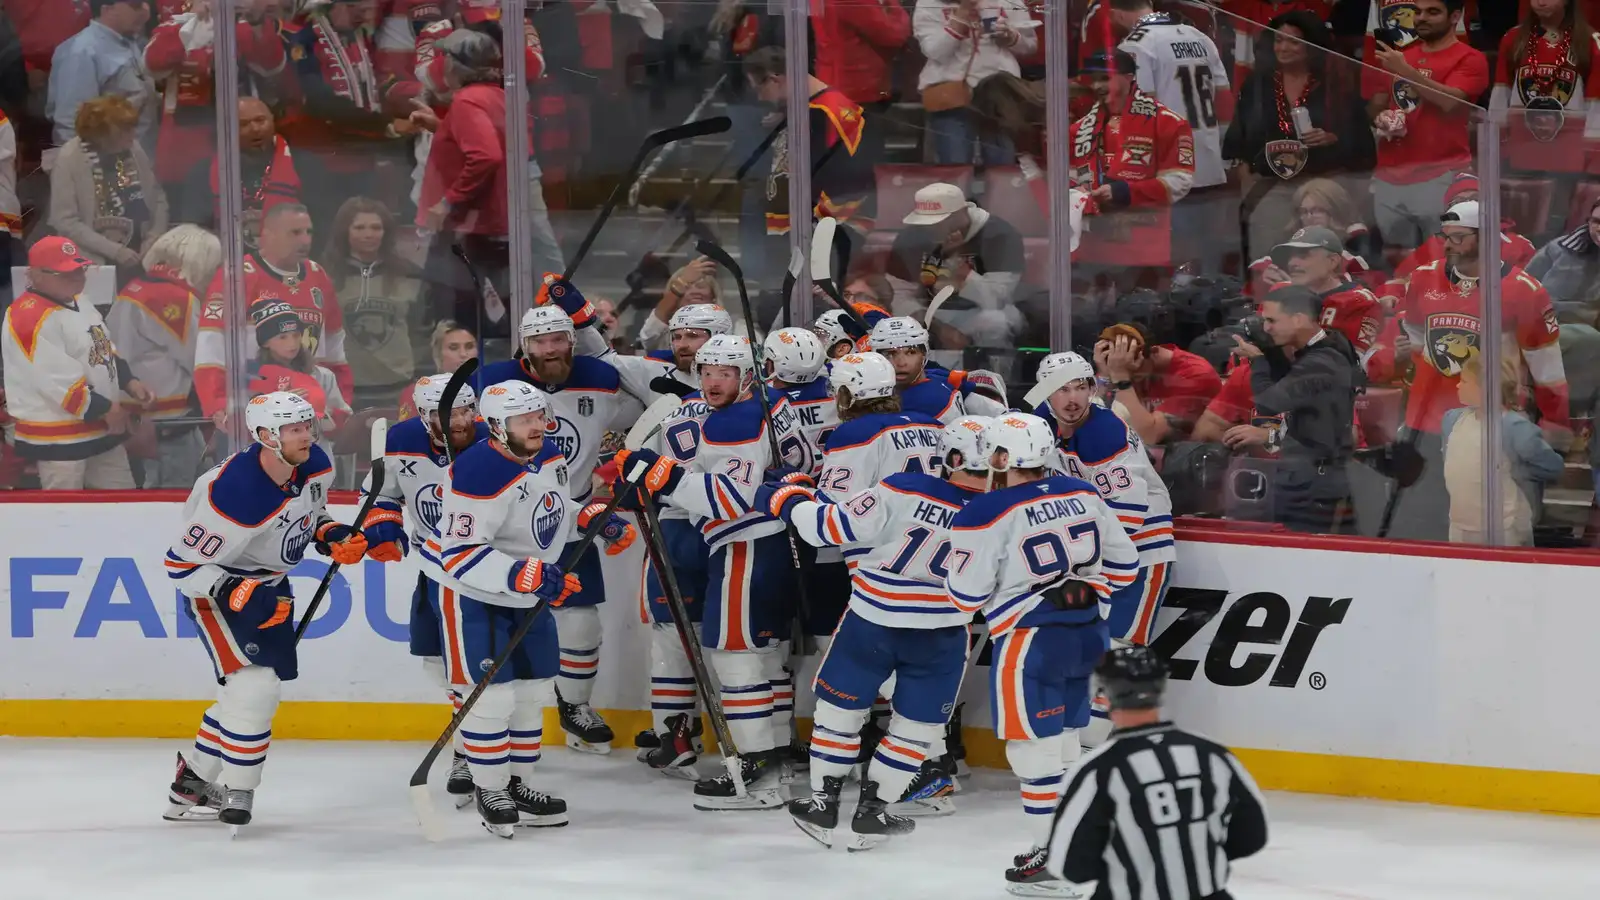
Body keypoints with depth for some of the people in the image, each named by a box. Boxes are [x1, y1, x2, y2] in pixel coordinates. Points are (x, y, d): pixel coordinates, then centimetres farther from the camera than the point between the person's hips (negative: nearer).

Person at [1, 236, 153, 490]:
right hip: (57, 438, -9)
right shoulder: (30, 318, -20)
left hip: (103, 430, 9)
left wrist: (129, 383, 3)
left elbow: (107, 354, 22)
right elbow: (59, 381, -24)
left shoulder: (83, 307, 12)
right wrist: (105, 410, -17)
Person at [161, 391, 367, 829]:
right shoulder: (231, 496, -35)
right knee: (253, 684, -20)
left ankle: (195, 781, 32)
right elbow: (182, 566, -26)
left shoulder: (316, 466, -13)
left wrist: (332, 536, -7)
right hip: (214, 585, -8)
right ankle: (236, 792, -5)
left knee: (257, 690, 14)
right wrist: (237, 593, -36)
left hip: (268, 582, 8)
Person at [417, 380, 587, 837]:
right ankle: (491, 794, 4)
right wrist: (526, 575, -39)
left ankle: (518, 786, 25)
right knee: (491, 694, -10)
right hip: (470, 591, -9)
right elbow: (461, 555, -31)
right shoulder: (479, 473, -29)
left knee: (534, 690, 12)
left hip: (527, 592, 9)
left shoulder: (549, 457, -1)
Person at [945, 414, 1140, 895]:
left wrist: (957, 558, 11)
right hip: (1089, 633, 7)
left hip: (1031, 640, -7)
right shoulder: (1082, 494, 3)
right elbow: (1123, 565, 10)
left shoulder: (987, 515, -14)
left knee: (1035, 750, 2)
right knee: (1063, 741, 18)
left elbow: (967, 596, -9)